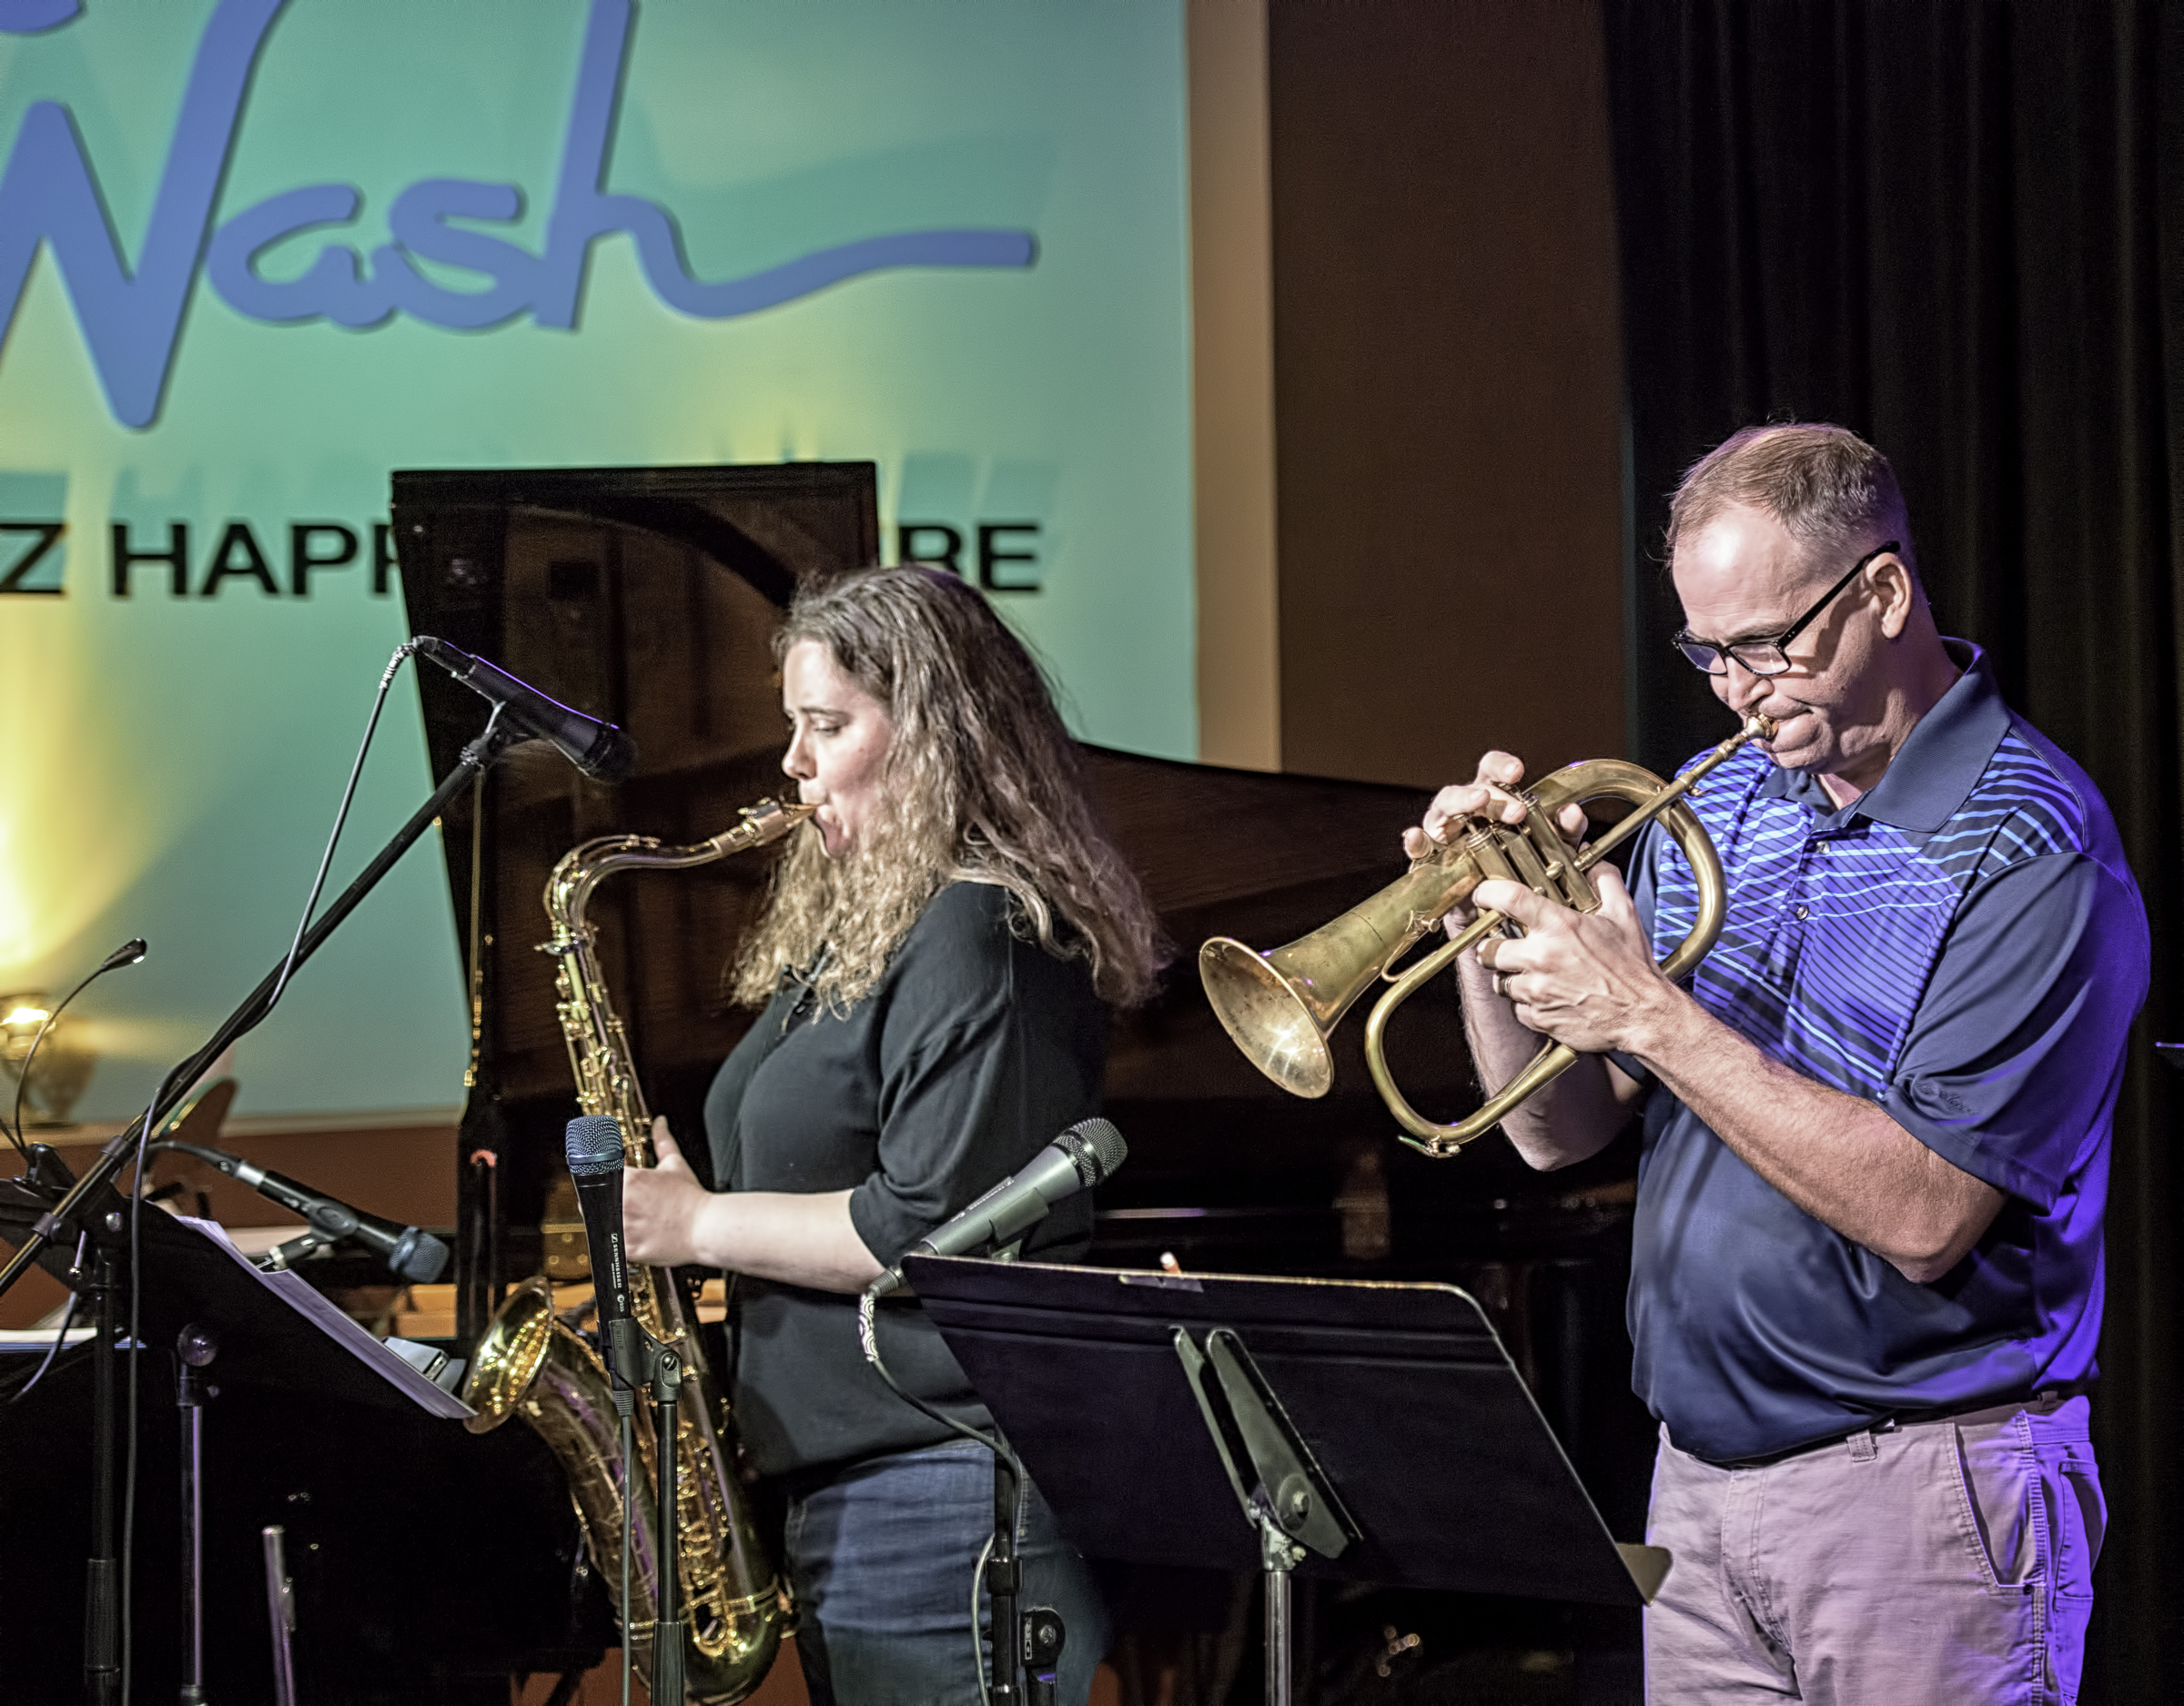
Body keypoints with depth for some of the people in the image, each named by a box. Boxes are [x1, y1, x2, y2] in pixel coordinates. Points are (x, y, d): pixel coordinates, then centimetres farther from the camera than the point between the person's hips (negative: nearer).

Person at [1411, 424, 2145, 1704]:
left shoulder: (2034, 853, -14)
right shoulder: (1710, 806, 9)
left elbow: (1924, 1217, -22)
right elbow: (1561, 1133, 10)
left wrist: (1652, 1016, -21)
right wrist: (1495, 931, -8)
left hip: (1920, 1500, -6)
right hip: (1700, 1476, 6)